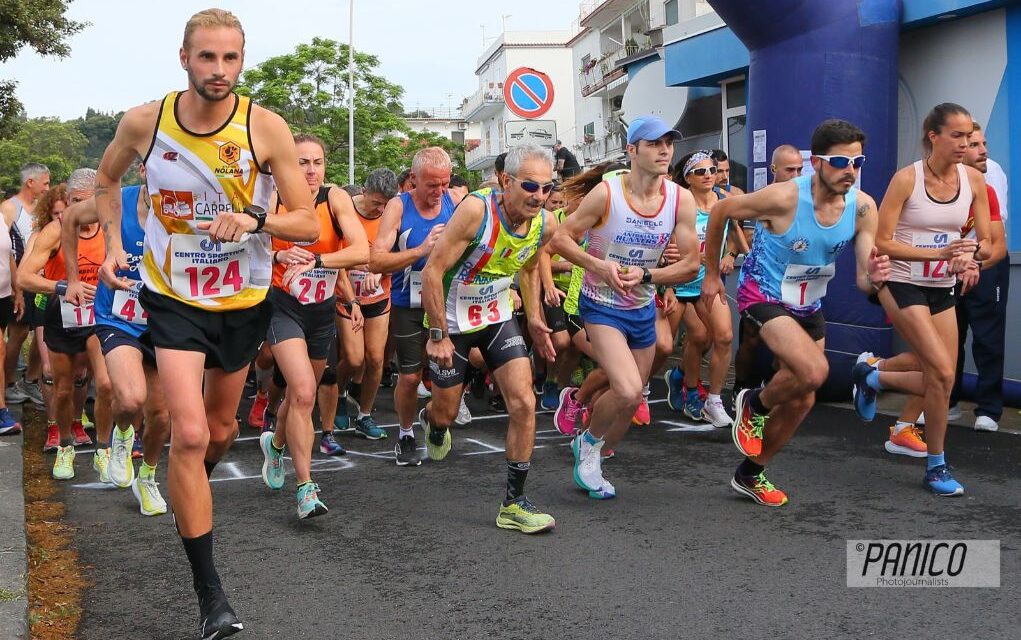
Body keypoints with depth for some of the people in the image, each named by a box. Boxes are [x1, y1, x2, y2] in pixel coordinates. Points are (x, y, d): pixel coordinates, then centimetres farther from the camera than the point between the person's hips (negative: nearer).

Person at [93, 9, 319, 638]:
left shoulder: (267, 128, -14)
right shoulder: (144, 122, -9)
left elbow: (310, 224, -13)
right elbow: (108, 177, 13)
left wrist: (254, 220, -30)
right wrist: (113, 241, 2)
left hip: (244, 301, 1)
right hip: (173, 298, -1)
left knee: (220, 430, 19)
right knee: (190, 434, -16)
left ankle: (192, 497, 56)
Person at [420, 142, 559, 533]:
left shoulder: (546, 224, -11)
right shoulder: (476, 210, -29)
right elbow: (432, 271, -25)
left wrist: (534, 319, 8)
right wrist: (438, 335, -23)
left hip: (498, 317, 4)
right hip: (452, 321, -4)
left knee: (524, 404, -10)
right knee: (446, 413, 10)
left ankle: (514, 503, 1)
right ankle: (432, 421, 51)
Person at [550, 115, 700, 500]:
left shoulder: (681, 200, -7)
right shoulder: (606, 194, -17)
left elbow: (691, 265, -4)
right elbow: (561, 238, -10)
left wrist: (645, 275, -19)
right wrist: (600, 266, -25)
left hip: (644, 309, 5)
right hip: (602, 306, -5)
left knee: (632, 402, 14)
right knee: (627, 392, -23)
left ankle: (590, 461, 40)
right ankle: (589, 442, 9)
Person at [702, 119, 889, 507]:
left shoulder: (862, 207, -13)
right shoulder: (784, 198, -27)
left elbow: (863, 280, -11)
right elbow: (720, 211, -13)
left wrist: (874, 278, -36)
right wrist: (712, 274, -5)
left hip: (808, 306, 7)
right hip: (763, 297, -6)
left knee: (802, 400, 12)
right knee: (815, 370, -30)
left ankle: (750, 474, 32)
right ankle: (754, 405, 3)